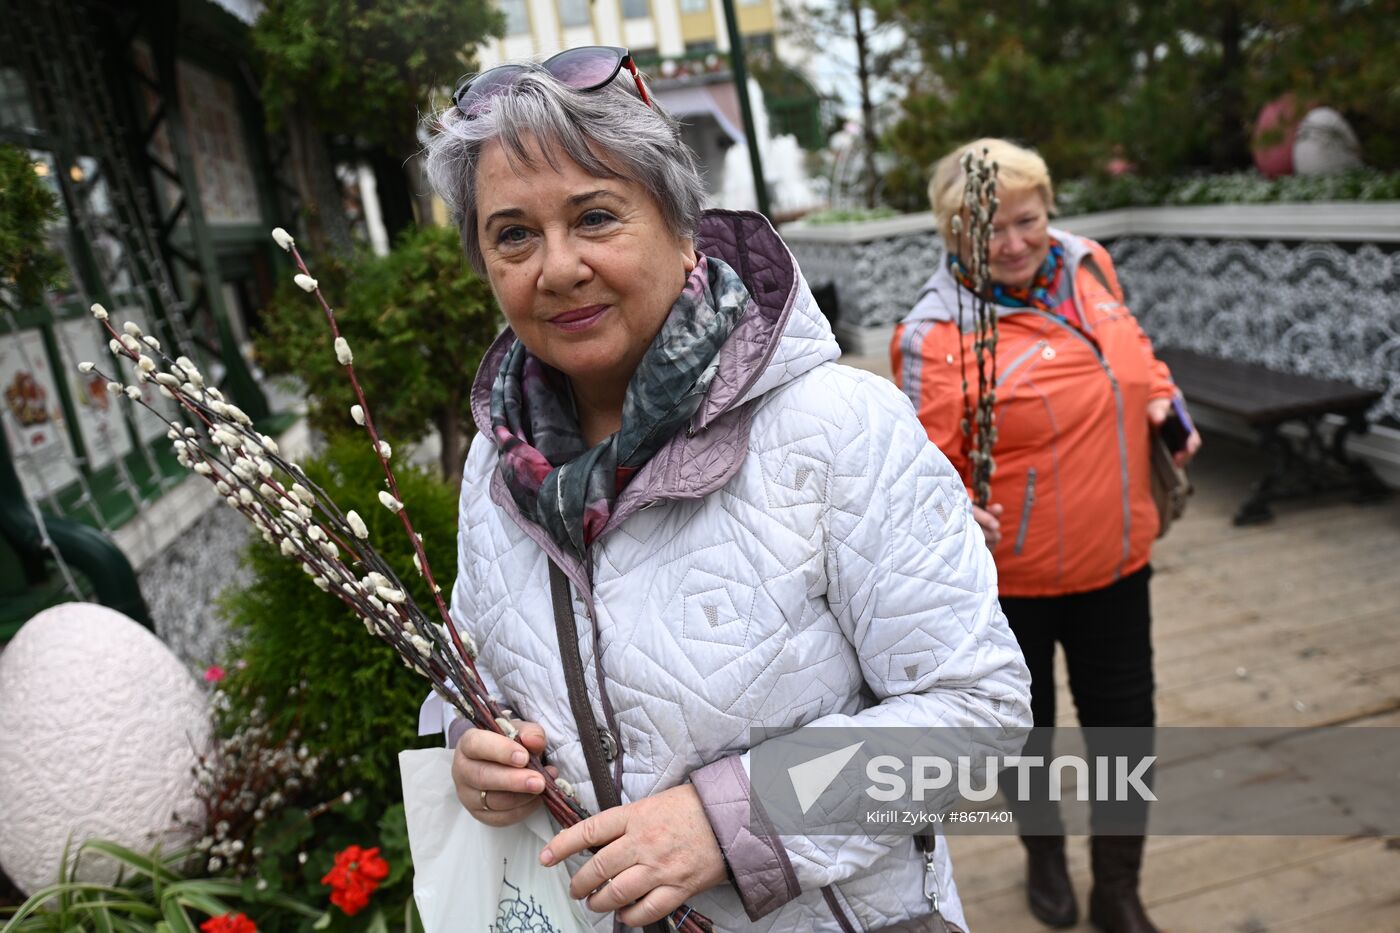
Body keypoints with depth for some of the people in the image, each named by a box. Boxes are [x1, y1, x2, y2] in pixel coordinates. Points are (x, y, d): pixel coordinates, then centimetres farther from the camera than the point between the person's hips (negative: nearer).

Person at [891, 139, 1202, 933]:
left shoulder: (1088, 264, -2)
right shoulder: (937, 333, -21)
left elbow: (1132, 345, 17)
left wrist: (1163, 400, -1)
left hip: (1116, 560, 5)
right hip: (1009, 575, -4)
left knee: (1125, 723, 15)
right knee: (1026, 726, 19)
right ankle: (1045, 853, 51)